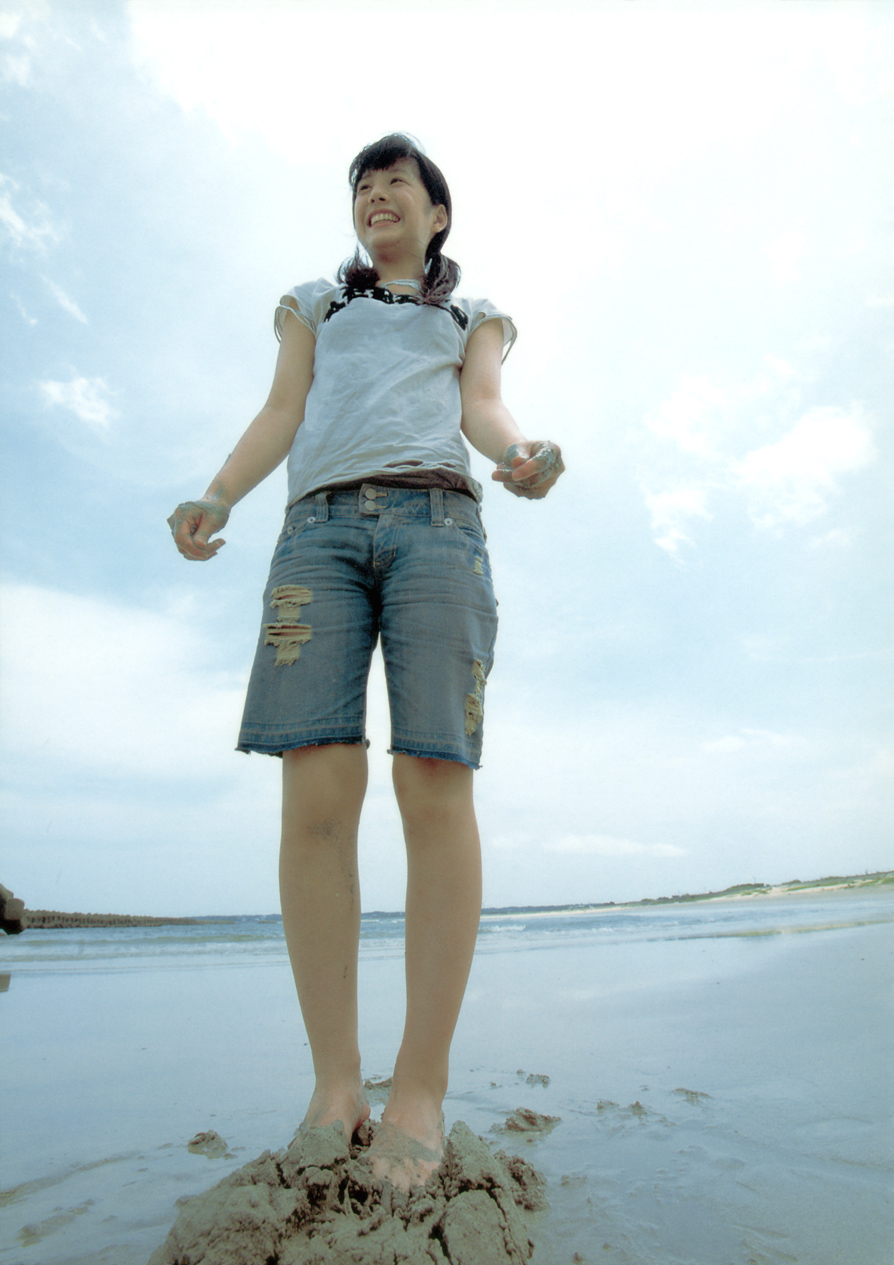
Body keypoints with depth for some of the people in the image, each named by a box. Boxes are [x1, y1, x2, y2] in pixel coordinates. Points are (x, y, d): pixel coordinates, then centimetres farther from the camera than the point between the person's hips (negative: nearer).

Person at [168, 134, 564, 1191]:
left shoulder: (475, 318, 31)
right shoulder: (313, 307, 34)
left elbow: (483, 408, 12)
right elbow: (282, 412, 18)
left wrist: (521, 455, -13)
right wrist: (216, 498, -1)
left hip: (437, 519, -1)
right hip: (320, 523, 1)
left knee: (436, 787, -16)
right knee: (316, 792, -14)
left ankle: (420, 1088, -7)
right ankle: (333, 1083, -4)